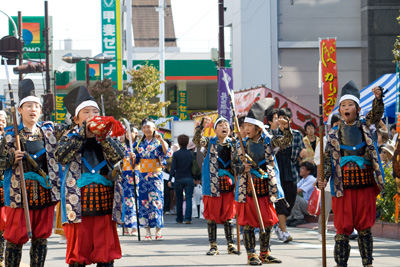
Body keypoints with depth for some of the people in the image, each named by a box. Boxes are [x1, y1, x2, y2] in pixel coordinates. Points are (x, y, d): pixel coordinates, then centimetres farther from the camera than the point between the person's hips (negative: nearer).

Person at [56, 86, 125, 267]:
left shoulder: (108, 137, 13)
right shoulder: (70, 138, 9)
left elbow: (118, 157, -6)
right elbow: (61, 156, -12)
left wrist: (102, 136, -17)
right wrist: (83, 133, -13)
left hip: (104, 202, 2)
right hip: (79, 202, -2)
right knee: (78, 250, 0)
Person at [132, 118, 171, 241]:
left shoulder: (158, 142, 2)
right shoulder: (138, 144, 11)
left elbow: (167, 153, -15)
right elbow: (135, 160, 14)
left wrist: (161, 140, -25)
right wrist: (132, 157, -8)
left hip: (156, 175, -3)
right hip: (143, 175, 3)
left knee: (156, 200, -6)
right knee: (144, 201, -1)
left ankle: (158, 231, -2)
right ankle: (147, 231, 3)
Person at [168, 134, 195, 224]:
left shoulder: (176, 154, -4)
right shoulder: (191, 154, 2)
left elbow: (173, 168, -8)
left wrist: (170, 179, -6)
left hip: (178, 179, 0)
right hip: (189, 179, 0)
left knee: (179, 200, 11)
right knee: (188, 198, -2)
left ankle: (179, 219, 17)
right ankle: (187, 218, -15)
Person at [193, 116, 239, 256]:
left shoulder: (232, 144, 10)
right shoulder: (210, 142, 1)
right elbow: (197, 139, -18)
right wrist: (202, 126, -34)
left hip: (228, 183, 3)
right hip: (213, 184, -3)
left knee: (228, 215, 7)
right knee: (212, 215, 0)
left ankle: (230, 244, 14)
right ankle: (213, 246, 6)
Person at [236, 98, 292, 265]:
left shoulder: (268, 141, 2)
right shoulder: (243, 144, 3)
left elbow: (286, 141, -10)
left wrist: (286, 128, -29)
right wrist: (242, 167, -16)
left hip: (265, 187, 1)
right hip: (248, 188, -1)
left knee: (267, 222, 7)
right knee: (248, 223, -3)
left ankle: (265, 254, 18)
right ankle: (251, 255, 5)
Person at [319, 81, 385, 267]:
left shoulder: (365, 126, 8)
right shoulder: (334, 134, 7)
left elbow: (377, 113, -8)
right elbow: (328, 159, 4)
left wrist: (378, 97, -27)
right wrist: (323, 178, -9)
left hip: (365, 183, 1)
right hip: (343, 185, -1)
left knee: (365, 226, 7)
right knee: (343, 226, -1)